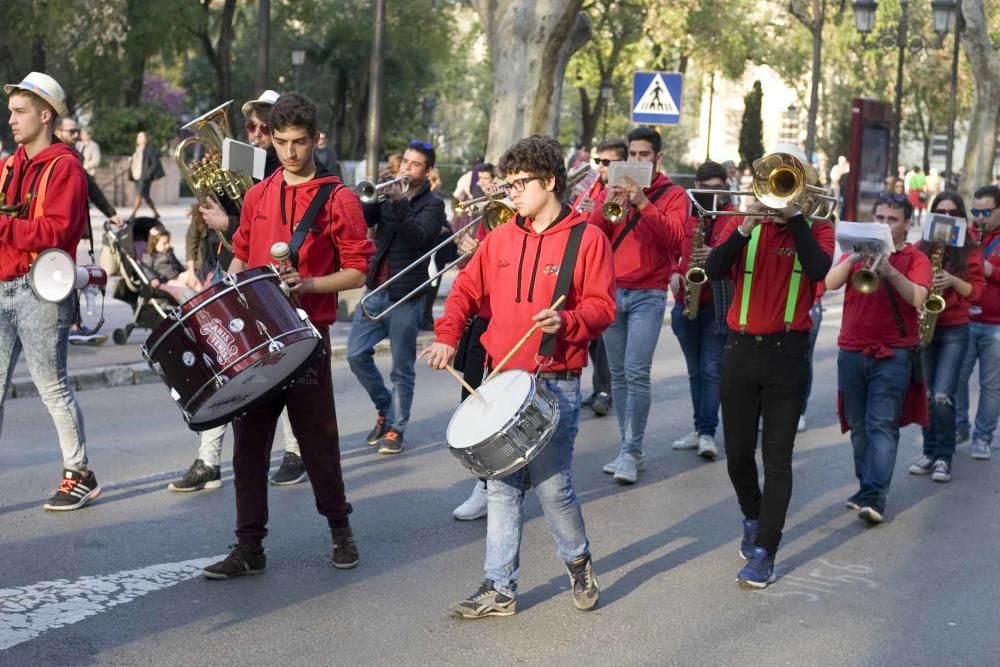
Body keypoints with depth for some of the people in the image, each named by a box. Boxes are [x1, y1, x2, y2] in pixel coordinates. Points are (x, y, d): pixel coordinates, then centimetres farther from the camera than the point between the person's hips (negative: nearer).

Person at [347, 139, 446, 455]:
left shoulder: (432, 204, -2)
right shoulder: (387, 195, 11)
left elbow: (418, 236, -20)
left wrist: (399, 202, -29)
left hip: (406, 295, -5)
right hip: (375, 290, 5)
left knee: (402, 368, 1)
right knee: (357, 355, 2)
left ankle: (395, 428, 11)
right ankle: (385, 407, 22)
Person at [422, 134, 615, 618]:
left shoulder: (587, 238, -5)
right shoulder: (501, 238, 9)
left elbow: (602, 306, -8)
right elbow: (467, 289, 11)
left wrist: (566, 322, -26)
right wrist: (447, 336, -4)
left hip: (556, 384, -5)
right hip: (501, 379, 5)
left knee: (551, 484, -3)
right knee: (502, 486, 7)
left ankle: (578, 561, 25)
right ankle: (499, 589, 15)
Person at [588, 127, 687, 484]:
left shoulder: (673, 195, 3)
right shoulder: (612, 190, 12)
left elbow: (674, 238, -13)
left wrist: (644, 204, -21)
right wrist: (606, 206, -15)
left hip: (648, 295, -4)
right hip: (611, 291, 4)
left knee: (637, 373, -13)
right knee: (618, 375, 5)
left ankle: (630, 452, -10)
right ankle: (629, 449, 12)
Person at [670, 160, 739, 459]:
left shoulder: (735, 219, -2)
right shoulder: (685, 217, 10)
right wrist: (674, 274, -2)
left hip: (718, 305, -5)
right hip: (685, 304, 5)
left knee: (711, 370, -7)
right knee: (695, 371, 12)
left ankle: (707, 433, -5)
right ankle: (700, 429, 20)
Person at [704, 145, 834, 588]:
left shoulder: (816, 229, 4)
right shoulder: (744, 224, 8)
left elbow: (818, 270, -19)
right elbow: (713, 269, -9)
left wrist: (793, 213, -16)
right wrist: (746, 226, -20)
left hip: (787, 352, -2)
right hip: (741, 350, 3)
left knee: (777, 457, -3)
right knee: (737, 452, 10)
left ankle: (763, 552, 1)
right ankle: (753, 517, 37)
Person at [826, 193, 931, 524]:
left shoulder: (915, 259, 3)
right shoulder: (857, 250, 12)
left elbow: (917, 298, -15)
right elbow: (830, 283, -6)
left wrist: (890, 270, -27)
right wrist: (854, 258, -21)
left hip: (894, 355, -4)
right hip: (852, 352, 4)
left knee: (883, 425, -11)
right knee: (858, 427, 10)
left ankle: (875, 498, -16)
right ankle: (866, 485, 22)